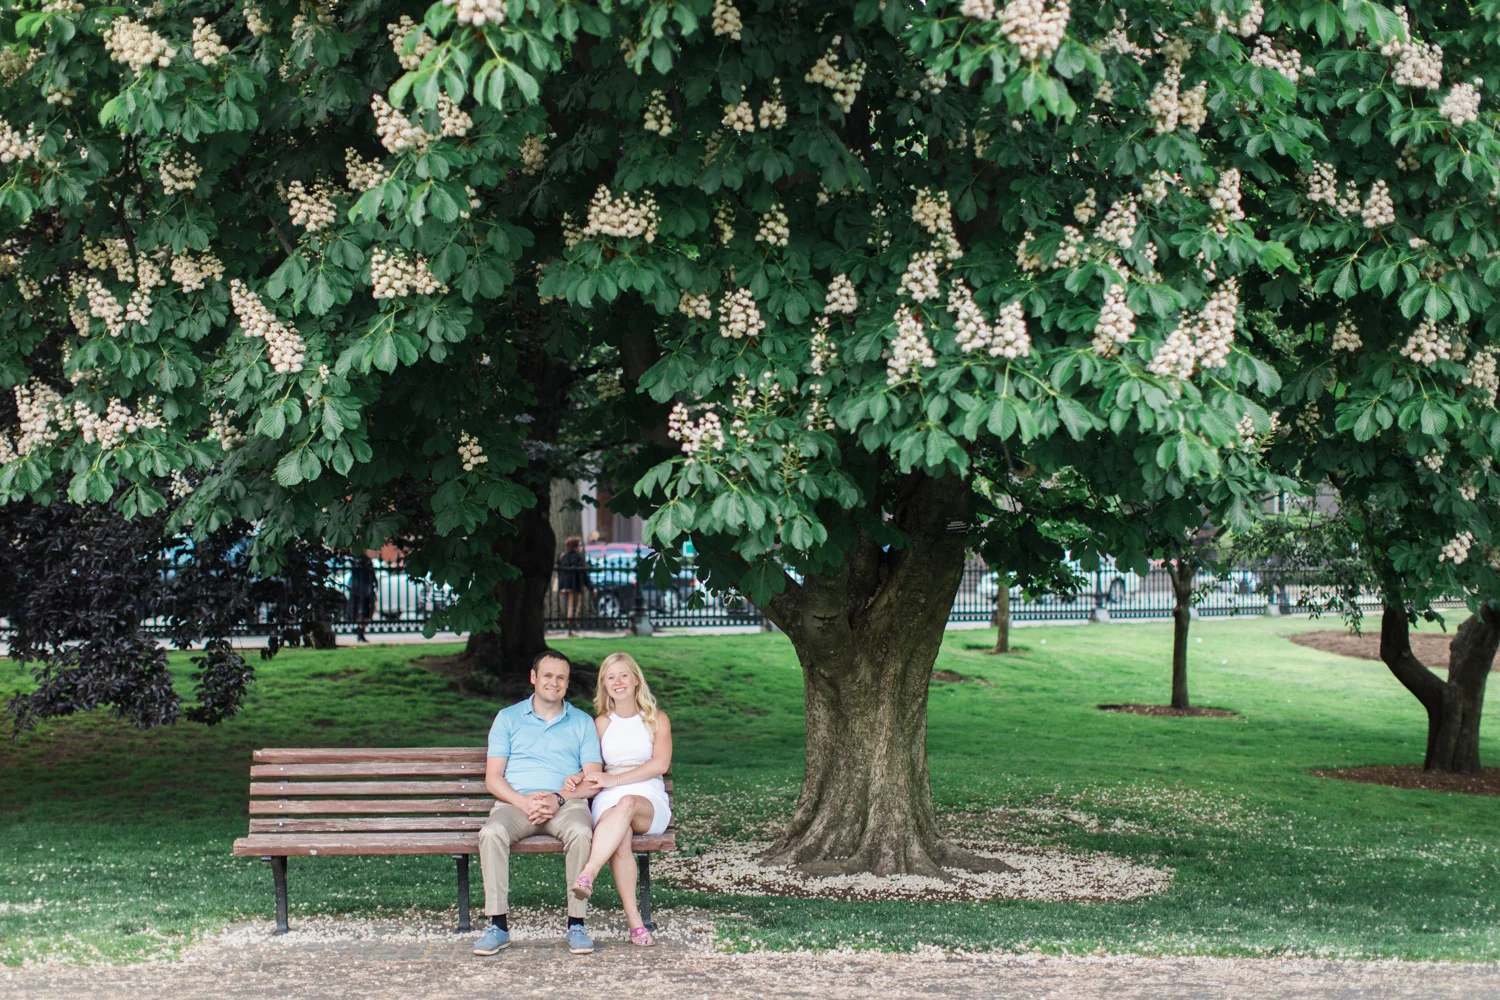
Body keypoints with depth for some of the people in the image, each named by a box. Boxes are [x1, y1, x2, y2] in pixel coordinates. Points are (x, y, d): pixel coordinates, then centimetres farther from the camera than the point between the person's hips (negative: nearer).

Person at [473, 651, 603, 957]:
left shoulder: (582, 722, 17)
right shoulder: (508, 718, 16)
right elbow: (493, 778, 7)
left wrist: (559, 799, -13)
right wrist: (523, 802, -12)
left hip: (566, 803, 0)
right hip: (516, 802, 0)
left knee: (581, 832, -35)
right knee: (492, 832, -33)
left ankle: (576, 924, -26)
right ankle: (498, 925, -28)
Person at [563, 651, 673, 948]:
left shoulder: (657, 720, 14)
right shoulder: (601, 723, 23)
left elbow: (660, 764, -1)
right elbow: (594, 768, 22)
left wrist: (614, 779, -11)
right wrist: (578, 779, -4)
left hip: (649, 802, -1)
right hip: (609, 801, 1)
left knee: (627, 803, -42)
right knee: (620, 841, -37)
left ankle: (587, 875, -57)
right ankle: (634, 922, -42)